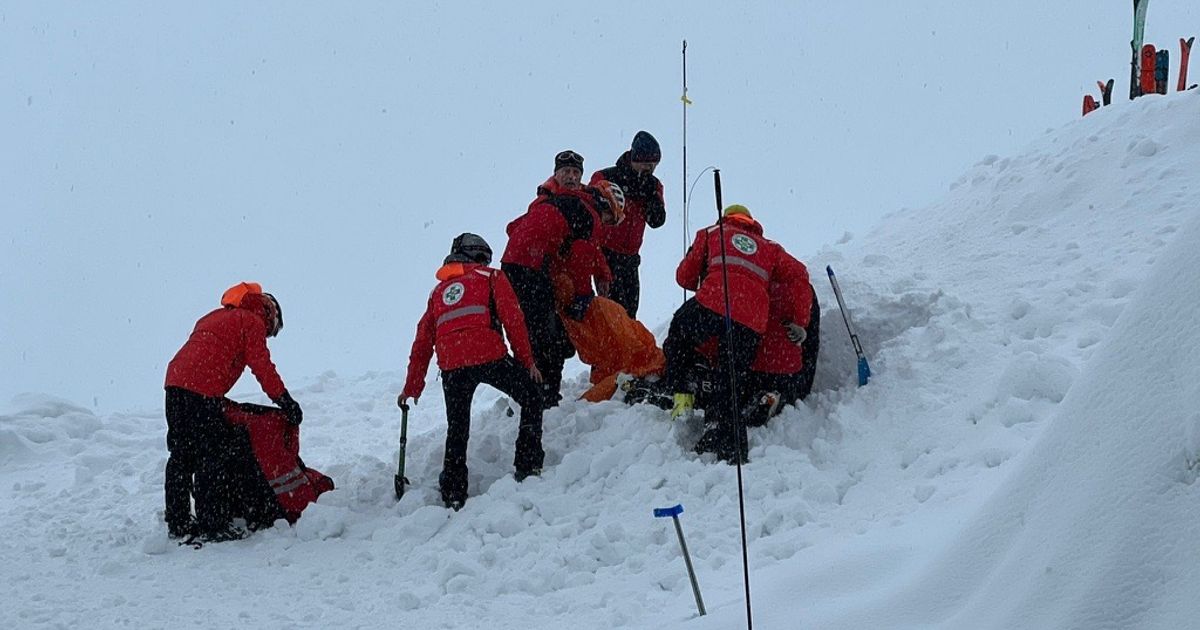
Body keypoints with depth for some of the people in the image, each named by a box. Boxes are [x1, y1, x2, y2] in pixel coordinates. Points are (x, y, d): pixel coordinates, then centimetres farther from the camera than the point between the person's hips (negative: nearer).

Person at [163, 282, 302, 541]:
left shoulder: (216, 317, 32)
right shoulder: (253, 322, 8)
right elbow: (262, 366, -1)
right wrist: (285, 401, 4)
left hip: (175, 383, 8)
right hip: (203, 391, -8)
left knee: (181, 455, 15)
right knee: (218, 455, -4)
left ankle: (178, 522, 21)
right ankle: (213, 525, -5)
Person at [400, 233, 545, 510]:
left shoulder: (438, 290, 29)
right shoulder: (491, 277, 17)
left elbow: (422, 342, 26)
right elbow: (512, 319, 4)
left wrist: (412, 387, 28)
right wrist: (527, 360, 7)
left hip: (450, 365, 4)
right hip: (489, 357, -4)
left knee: (457, 429, 18)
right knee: (531, 398, 16)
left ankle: (453, 493, 14)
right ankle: (528, 466, 8)